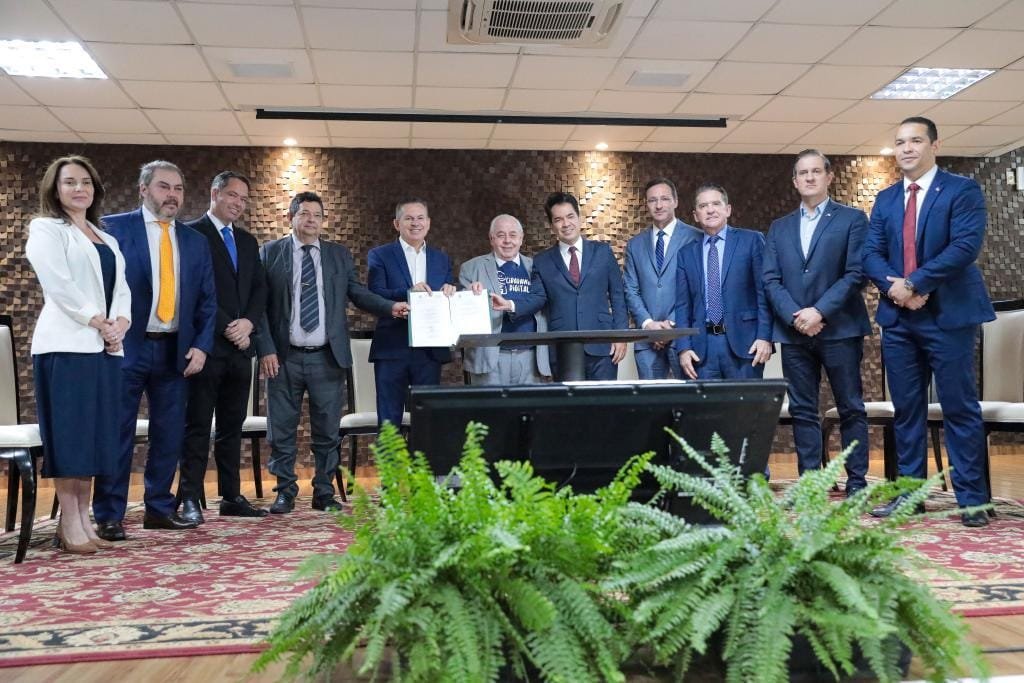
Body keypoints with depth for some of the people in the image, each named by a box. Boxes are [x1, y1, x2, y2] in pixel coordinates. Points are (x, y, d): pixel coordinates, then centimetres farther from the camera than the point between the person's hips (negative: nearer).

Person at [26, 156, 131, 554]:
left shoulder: (107, 239, 22)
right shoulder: (45, 228, 2)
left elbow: (121, 288, 14)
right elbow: (58, 284, -10)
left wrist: (121, 324, -5)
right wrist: (99, 322, -14)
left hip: (105, 347, 7)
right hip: (67, 344, -7)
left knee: (95, 433, 6)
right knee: (68, 433, -6)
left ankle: (83, 521, 11)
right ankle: (69, 526, -1)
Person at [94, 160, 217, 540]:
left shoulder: (195, 241, 12)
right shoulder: (113, 228, -1)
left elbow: (207, 300, 12)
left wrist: (201, 345, 1)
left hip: (175, 350, 4)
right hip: (126, 347, -4)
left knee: (169, 433, 8)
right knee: (117, 433, 1)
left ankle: (159, 509, 20)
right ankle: (109, 515, 9)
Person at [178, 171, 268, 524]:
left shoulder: (247, 241, 18)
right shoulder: (191, 234, -3)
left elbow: (260, 288, 13)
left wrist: (248, 322, -5)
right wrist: (227, 328, -13)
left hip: (239, 346, 6)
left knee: (232, 426, 10)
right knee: (197, 425, -2)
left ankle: (231, 496, 15)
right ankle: (190, 500, 3)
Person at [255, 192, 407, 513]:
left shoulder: (340, 255, 11)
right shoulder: (270, 253, 3)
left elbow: (357, 292, 4)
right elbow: (258, 304, -1)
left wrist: (390, 307, -14)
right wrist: (266, 349, -9)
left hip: (327, 357, 2)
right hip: (284, 357, -1)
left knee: (327, 430, 7)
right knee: (282, 430, 6)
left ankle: (324, 493, 19)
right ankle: (285, 492, 20)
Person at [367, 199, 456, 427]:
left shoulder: (441, 259, 14)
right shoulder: (379, 255, 2)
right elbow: (374, 297, -10)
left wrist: (450, 293, -9)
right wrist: (408, 292, -24)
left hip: (431, 350, 3)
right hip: (392, 349, -3)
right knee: (389, 420, 2)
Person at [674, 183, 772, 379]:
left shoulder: (751, 240, 4)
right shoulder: (686, 253, 12)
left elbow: (764, 292, 0)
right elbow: (682, 305, 10)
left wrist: (764, 336, -8)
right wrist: (683, 347, 0)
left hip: (743, 341, -2)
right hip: (701, 346, 2)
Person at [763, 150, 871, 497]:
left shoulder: (852, 219, 4)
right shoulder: (779, 228, 15)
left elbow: (856, 273, -6)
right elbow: (771, 280, 7)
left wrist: (820, 311, -15)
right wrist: (795, 316, -9)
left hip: (839, 329, -3)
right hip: (794, 333, 4)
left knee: (851, 408, 2)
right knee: (802, 411, 5)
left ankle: (857, 482, 9)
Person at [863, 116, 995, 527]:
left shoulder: (962, 190, -2)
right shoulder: (885, 200, 14)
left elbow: (966, 246, -15)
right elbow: (871, 254, 6)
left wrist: (915, 283, -17)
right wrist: (894, 285, -13)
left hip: (949, 314, -5)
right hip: (897, 317, 5)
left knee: (959, 408, -1)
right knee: (906, 409, 8)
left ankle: (972, 498, 6)